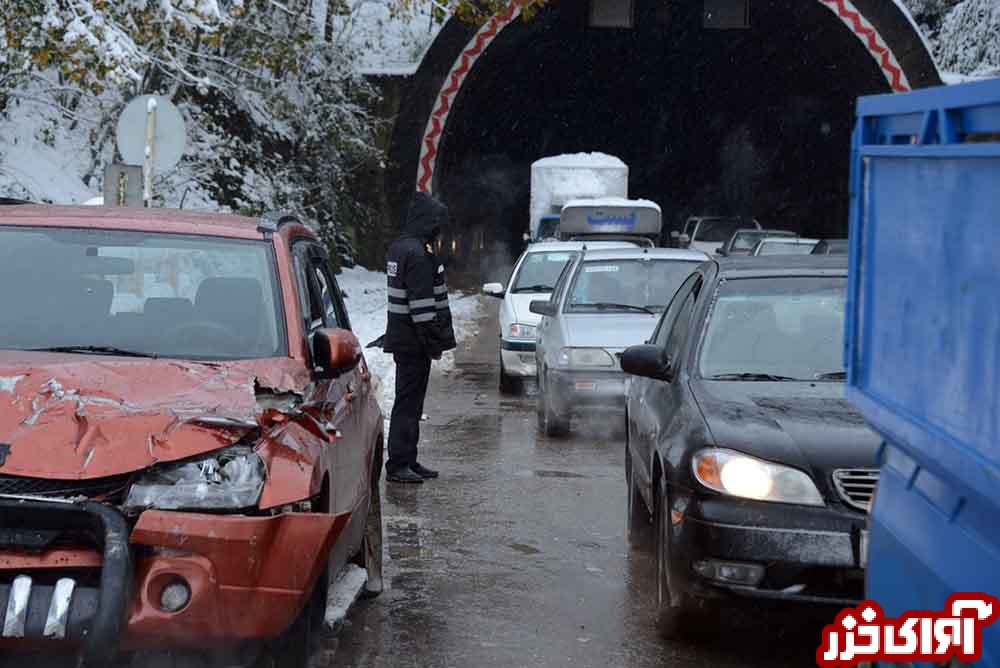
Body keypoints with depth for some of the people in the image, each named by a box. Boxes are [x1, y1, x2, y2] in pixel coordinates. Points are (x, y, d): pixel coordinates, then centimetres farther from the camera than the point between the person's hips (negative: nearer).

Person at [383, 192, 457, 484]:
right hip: (413, 340, -10)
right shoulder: (418, 253, -18)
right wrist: (433, 341, -18)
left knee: (410, 401, 15)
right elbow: (422, 303, -22)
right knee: (408, 402, -6)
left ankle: (407, 460, 22)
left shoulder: (399, 247, 14)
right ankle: (398, 465, -3)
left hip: (401, 338, 10)